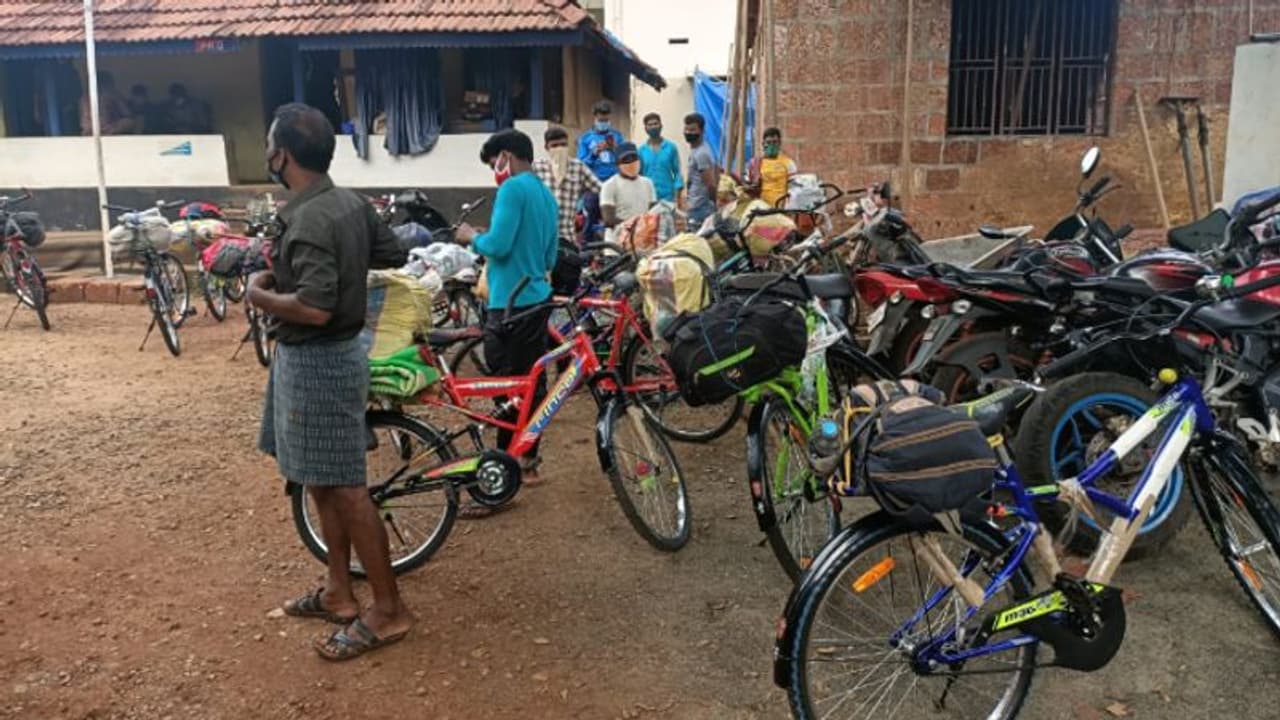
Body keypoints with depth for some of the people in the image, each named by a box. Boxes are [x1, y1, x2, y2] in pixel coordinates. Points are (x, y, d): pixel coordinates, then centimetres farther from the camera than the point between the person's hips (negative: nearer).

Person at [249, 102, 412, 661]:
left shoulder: (310, 221, -22)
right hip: (324, 356, 10)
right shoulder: (350, 203, 6)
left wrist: (258, 293, -13)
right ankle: (338, 592, 31)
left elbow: (314, 308, -30)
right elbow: (392, 254, 19)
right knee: (320, 482, 18)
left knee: (344, 489, -2)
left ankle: (388, 611, 9)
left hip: (317, 363, -10)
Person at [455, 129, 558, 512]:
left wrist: (472, 236, -1)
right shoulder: (546, 195, 16)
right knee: (533, 384, 16)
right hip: (538, 299, 9)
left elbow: (498, 246, -21)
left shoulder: (513, 188, -12)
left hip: (510, 304, -9)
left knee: (507, 394, -6)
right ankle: (528, 462, 28)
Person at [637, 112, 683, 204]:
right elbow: (638, 174, 9)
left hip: (667, 196, -1)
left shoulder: (671, 147, 1)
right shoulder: (641, 150, 4)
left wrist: (678, 196, -6)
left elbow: (677, 172, 1)